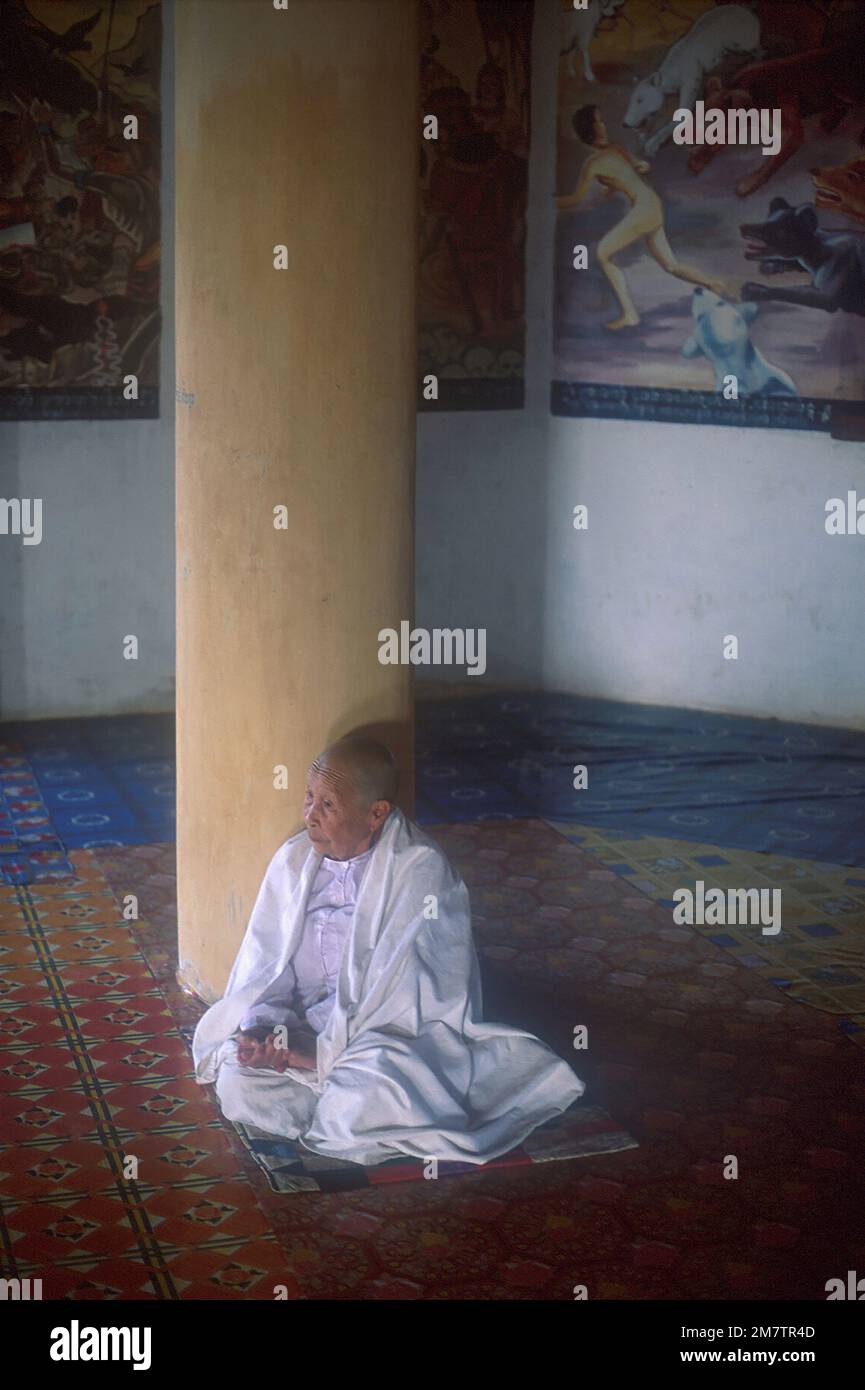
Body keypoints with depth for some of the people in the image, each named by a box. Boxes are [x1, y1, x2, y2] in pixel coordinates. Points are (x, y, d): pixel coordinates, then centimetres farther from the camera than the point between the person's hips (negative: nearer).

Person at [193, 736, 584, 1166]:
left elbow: (399, 986, -18)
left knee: (357, 1109, -34)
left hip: (394, 1033, -5)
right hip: (302, 1028, 5)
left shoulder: (420, 869, -14)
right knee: (237, 1084, -22)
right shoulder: (292, 860, 4)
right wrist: (257, 1029, -16)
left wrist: (328, 1051, -23)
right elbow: (264, 962, 4)